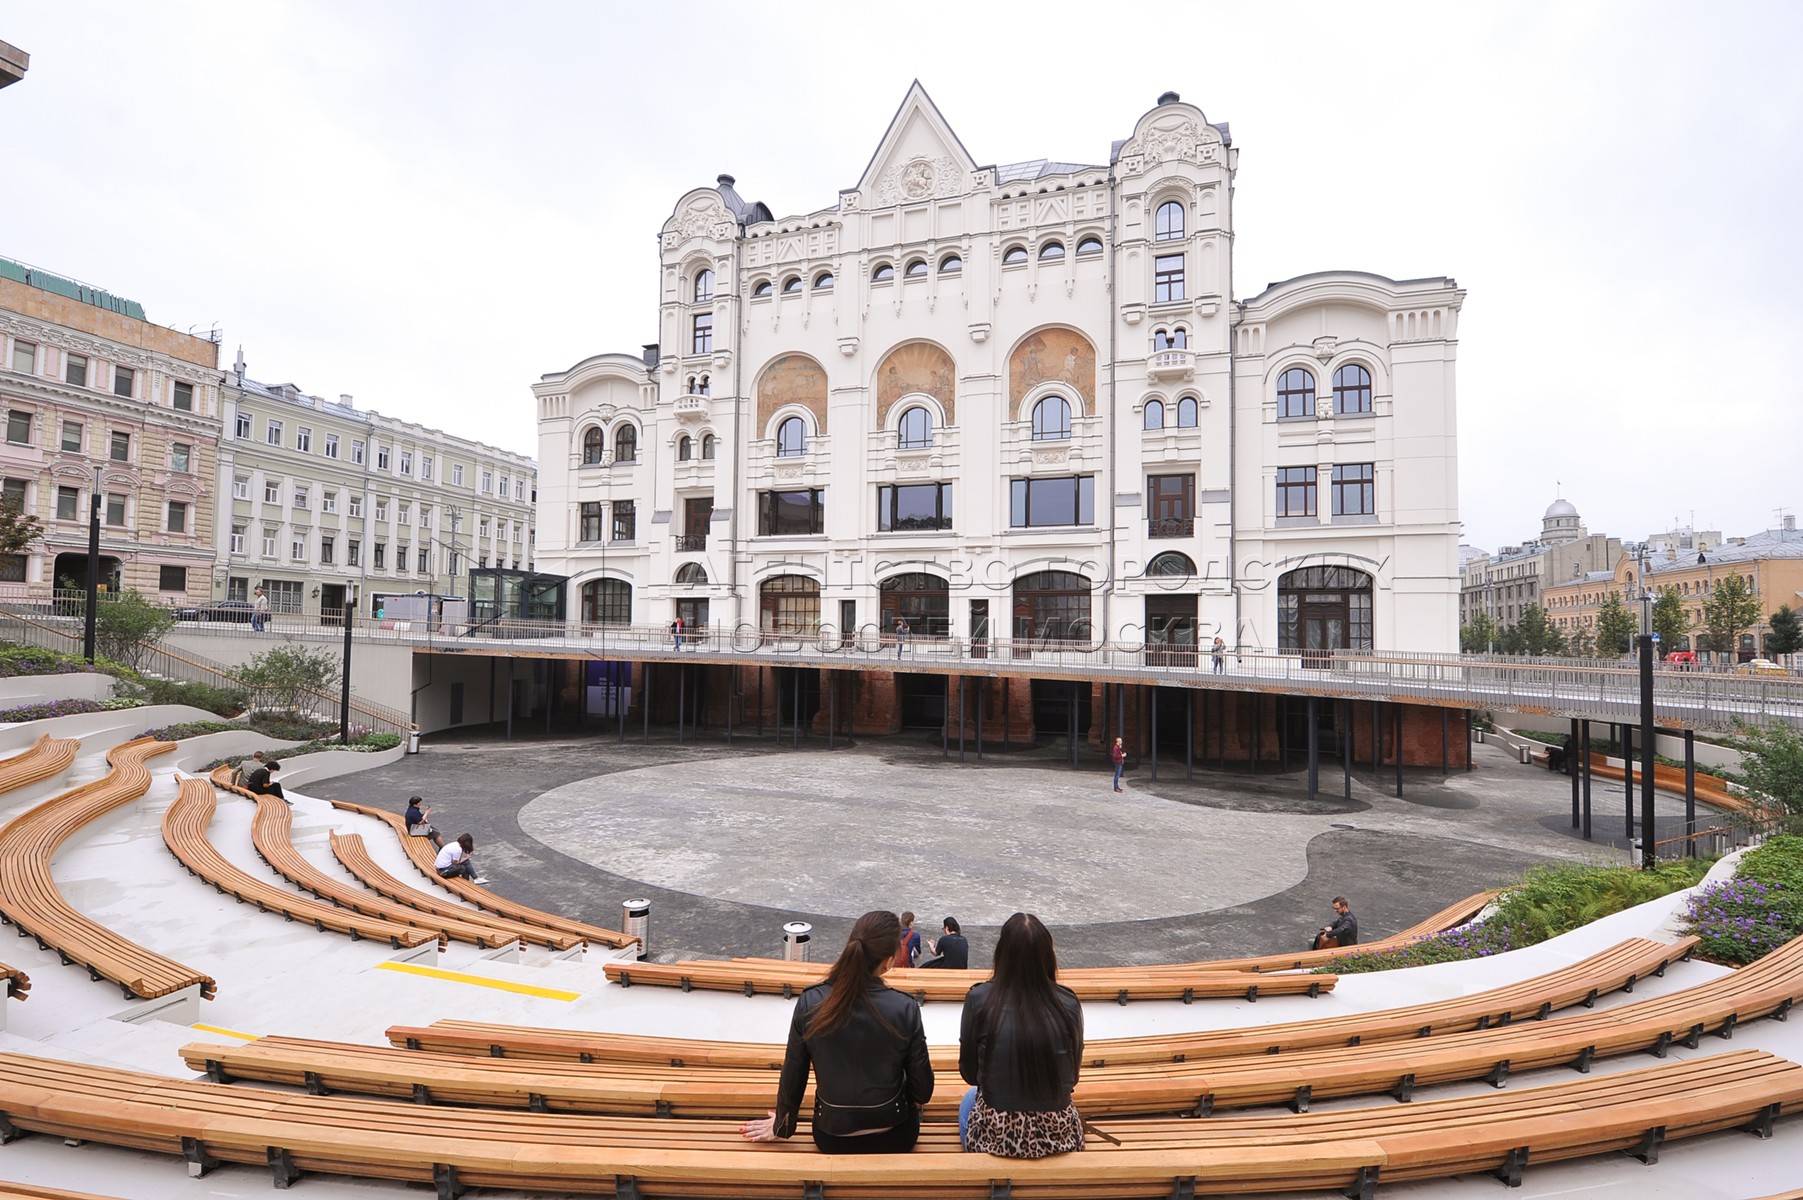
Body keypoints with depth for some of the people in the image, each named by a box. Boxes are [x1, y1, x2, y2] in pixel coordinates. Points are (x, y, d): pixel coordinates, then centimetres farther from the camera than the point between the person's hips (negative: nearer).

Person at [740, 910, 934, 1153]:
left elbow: (792, 1077, -6)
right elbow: (922, 1091, -12)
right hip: (893, 1138, -2)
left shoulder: (809, 1003, -19)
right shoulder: (906, 1009, -23)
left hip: (832, 1139, 2)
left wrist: (781, 1125, 14)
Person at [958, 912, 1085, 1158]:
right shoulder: (1068, 1003, -14)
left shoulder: (979, 999, -17)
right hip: (1058, 1137, 1)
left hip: (994, 1137, -1)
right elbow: (1072, 1074, 2)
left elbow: (969, 1073, -2)